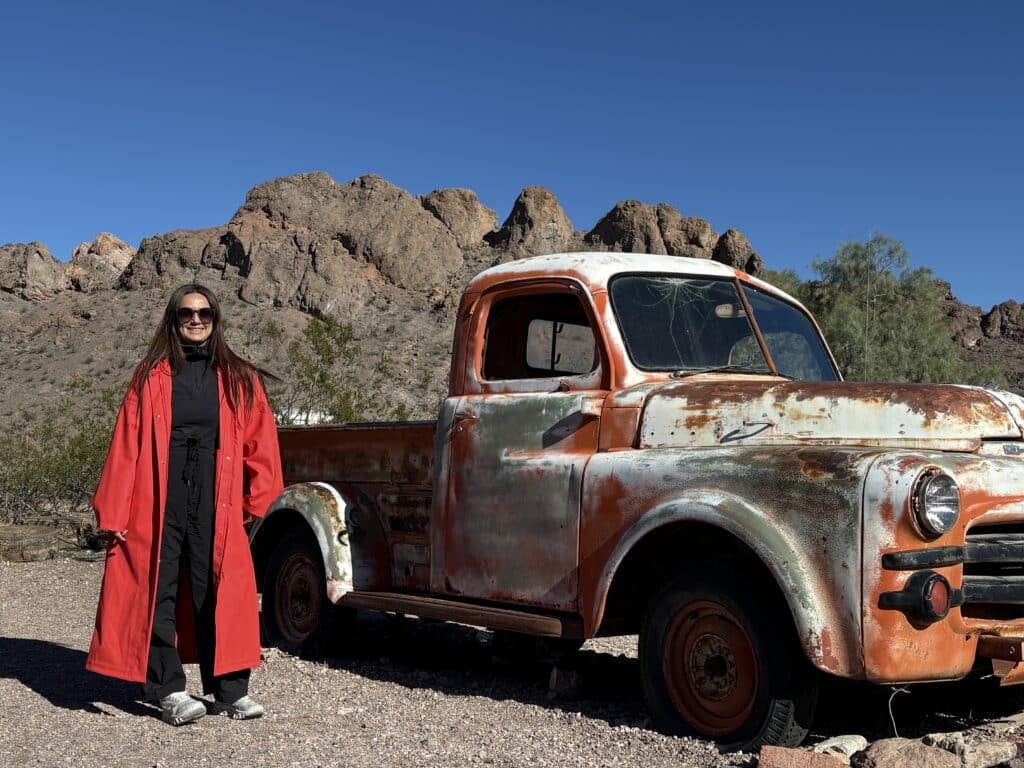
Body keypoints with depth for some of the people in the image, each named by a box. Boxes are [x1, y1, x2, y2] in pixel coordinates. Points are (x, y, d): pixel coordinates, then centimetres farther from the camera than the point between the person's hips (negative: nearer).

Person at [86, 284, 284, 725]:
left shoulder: (237, 378, 10)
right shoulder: (152, 376, 7)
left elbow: (260, 443, 8)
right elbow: (127, 444, 2)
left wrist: (257, 502, 2)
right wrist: (115, 513, -3)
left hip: (216, 507, 1)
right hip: (158, 505, 0)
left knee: (221, 594, 2)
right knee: (158, 592, 1)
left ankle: (230, 690, 10)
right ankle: (170, 691, 9)